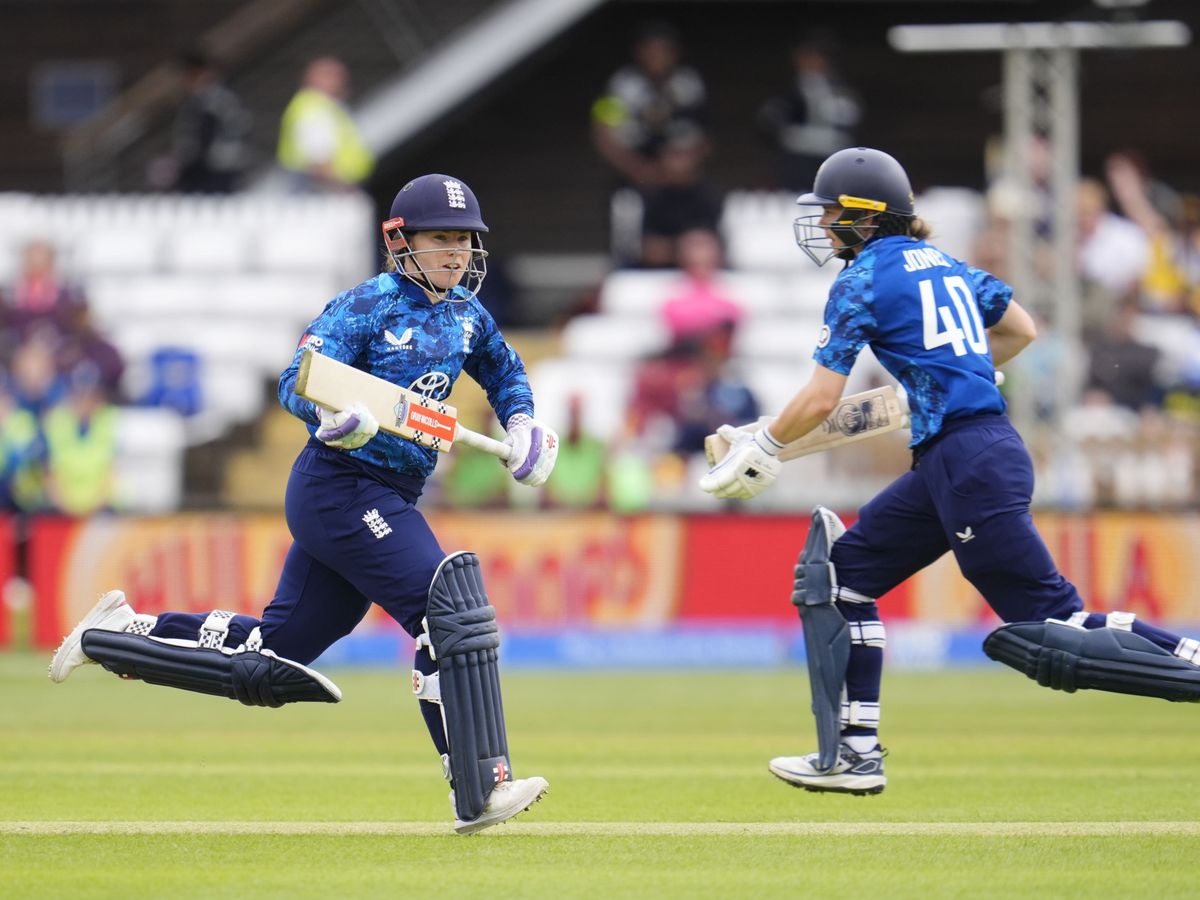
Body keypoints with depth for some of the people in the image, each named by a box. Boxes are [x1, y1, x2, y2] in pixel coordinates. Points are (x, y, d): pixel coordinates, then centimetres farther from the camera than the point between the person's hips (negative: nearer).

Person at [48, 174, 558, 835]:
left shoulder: (467, 315, 12)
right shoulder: (368, 307, -11)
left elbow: (504, 370, 32)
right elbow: (296, 383, -19)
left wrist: (520, 421, 13)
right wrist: (330, 416, -41)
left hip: (387, 499, 9)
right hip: (342, 486, -9)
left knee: (270, 660, 10)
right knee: (450, 605, -21)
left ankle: (123, 632, 24)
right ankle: (479, 793, -21)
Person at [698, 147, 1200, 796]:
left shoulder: (862, 280, -5)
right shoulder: (942, 263, 18)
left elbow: (821, 400, -8)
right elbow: (1021, 331, 26)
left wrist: (762, 445, 8)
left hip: (968, 462, -9)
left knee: (1052, 629, -9)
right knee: (840, 572, 14)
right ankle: (852, 755, 14)